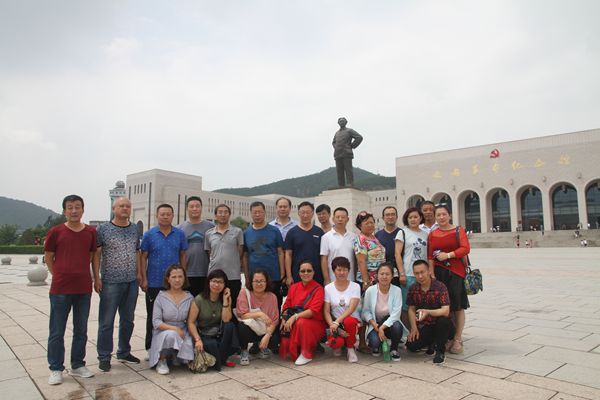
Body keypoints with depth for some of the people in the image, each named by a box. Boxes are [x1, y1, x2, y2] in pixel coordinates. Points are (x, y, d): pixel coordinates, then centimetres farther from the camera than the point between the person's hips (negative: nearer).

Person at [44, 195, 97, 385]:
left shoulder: (91, 232, 2)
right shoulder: (55, 231, -5)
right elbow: (48, 257, 4)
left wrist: (82, 275, 9)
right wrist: (59, 276, 3)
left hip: (84, 289, 3)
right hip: (60, 290, -2)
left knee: (81, 331, 13)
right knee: (57, 332, 7)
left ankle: (78, 365, 27)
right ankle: (56, 369, 21)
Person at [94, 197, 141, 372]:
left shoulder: (135, 229, 10)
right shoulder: (103, 229, -4)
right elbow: (96, 254, -5)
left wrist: (139, 273, 9)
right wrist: (97, 278, -9)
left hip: (132, 282, 5)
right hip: (110, 282, -5)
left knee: (128, 320, 14)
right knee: (106, 321, 2)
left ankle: (124, 352, 29)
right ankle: (104, 357, 15)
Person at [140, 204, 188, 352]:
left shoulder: (180, 234, 3)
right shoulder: (149, 234, -1)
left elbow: (182, 256, 8)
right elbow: (143, 257, 1)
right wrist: (144, 279, -5)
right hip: (154, 283, -1)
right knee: (152, 316, 9)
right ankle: (151, 348, 22)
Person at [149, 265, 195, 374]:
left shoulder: (189, 298, 2)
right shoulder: (161, 297, -5)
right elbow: (156, 322, -10)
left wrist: (184, 332, -15)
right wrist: (174, 328, -22)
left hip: (182, 333, 3)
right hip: (163, 332, -3)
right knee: (171, 335, -37)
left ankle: (174, 356, 12)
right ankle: (162, 361, -8)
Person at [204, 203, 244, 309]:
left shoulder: (237, 232, 2)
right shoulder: (208, 233, 9)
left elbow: (241, 254, 4)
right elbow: (208, 254, 14)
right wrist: (213, 265, 8)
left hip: (233, 276, -2)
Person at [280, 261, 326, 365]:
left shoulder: (318, 289, -6)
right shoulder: (294, 287, 10)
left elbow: (314, 311, -18)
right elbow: (286, 306, 9)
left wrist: (295, 316, -27)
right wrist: (285, 320, -11)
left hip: (314, 323, -4)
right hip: (293, 324, 4)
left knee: (301, 322, -36)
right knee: (285, 343, -22)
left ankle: (307, 354, -13)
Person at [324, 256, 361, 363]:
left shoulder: (355, 286, -4)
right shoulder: (328, 288, 1)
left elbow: (351, 309, -15)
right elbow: (326, 311, -4)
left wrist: (337, 322, -26)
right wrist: (333, 326, -21)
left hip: (352, 320, -1)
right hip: (335, 322, 1)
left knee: (348, 321, -37)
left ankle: (350, 348, -7)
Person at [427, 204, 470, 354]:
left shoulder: (458, 230, 4)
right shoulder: (432, 235, 10)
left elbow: (465, 248, -7)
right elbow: (430, 257, 5)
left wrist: (448, 255, -17)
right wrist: (431, 274, -4)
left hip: (456, 272, -2)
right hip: (439, 273, 2)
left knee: (458, 306, 1)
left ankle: (457, 339, 8)